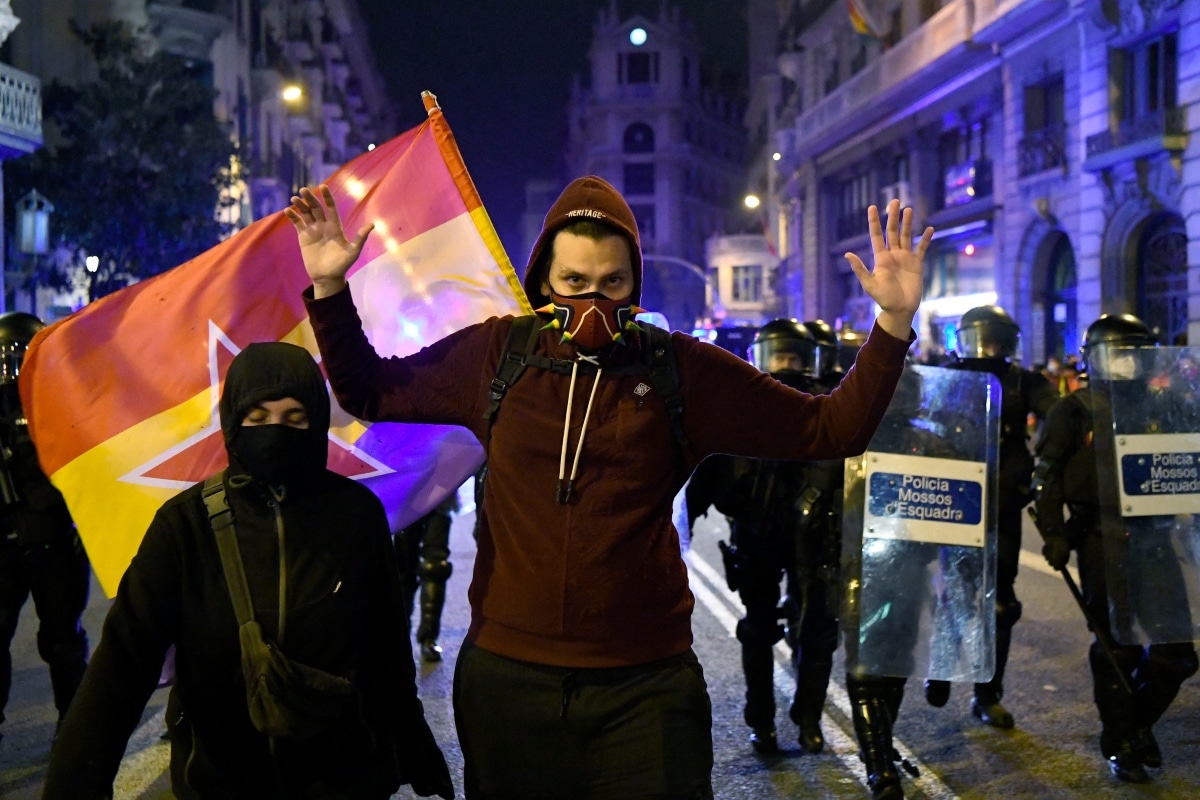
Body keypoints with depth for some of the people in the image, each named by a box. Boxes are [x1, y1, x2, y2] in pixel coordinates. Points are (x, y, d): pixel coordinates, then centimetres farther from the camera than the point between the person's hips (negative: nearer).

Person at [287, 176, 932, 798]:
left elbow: (830, 430, -1)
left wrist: (893, 323, -11)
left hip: (644, 683, -2)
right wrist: (330, 288, 2)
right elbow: (366, 391, 14)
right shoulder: (496, 354, 2)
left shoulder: (683, 369, -2)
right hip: (507, 673, 2)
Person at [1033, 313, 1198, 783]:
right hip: (1101, 538, -4)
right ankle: (1119, 744, 15)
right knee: (1118, 645, -1)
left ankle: (1138, 721, 26)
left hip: (1150, 536, 4)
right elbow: (1047, 476, -3)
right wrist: (1053, 533, -11)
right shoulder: (1074, 411, 1)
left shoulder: (1150, 406, 13)